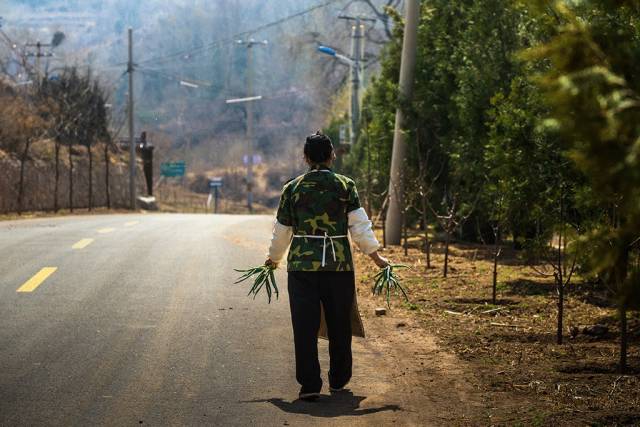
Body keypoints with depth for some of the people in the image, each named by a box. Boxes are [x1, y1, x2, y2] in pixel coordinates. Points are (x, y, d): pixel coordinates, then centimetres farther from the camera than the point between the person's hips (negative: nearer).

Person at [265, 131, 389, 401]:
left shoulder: (293, 188, 3)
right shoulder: (346, 186, 0)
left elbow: (282, 230, 10)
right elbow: (359, 226, -4)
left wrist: (274, 258, 26)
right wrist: (376, 258, 5)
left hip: (301, 266, 0)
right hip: (340, 266, 0)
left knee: (305, 327, 2)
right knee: (339, 325, 13)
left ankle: (309, 385, -2)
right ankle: (338, 381, 24)